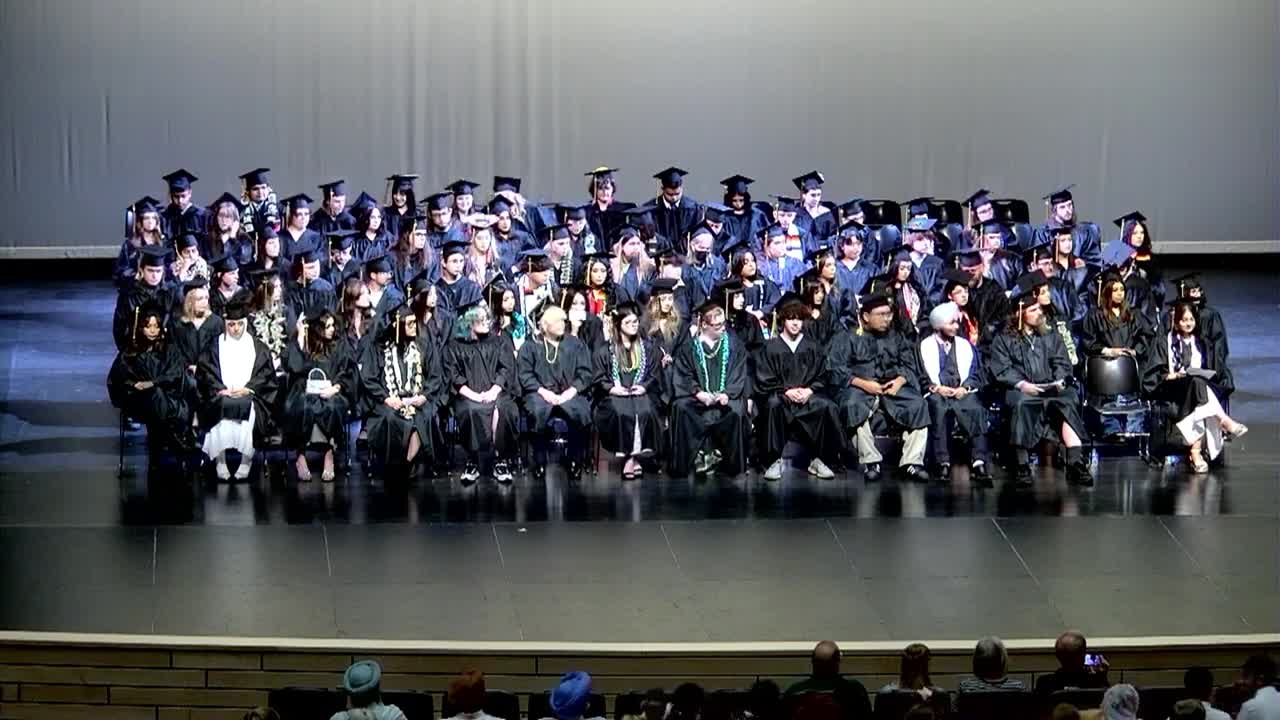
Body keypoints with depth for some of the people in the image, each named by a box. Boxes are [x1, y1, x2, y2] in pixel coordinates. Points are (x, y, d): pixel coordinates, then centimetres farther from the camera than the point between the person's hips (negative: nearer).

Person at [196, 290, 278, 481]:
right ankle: (220, 463, -30)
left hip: (250, 396, 0)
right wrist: (221, 390, -9)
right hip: (221, 396, 0)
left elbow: (266, 373, 7)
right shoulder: (215, 347, 16)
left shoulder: (258, 348, 16)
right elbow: (204, 373, 7)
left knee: (247, 409, -35)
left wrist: (247, 388, -9)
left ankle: (246, 463, -28)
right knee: (222, 409, -34)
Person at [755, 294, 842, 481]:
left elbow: (821, 378, 9)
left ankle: (818, 460, -17)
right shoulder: (771, 348, 2)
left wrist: (809, 390, -11)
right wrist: (787, 391, -15)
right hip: (780, 395, -2)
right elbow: (764, 381, -1)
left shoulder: (812, 346, 11)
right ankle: (775, 460, -28)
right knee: (773, 404, -38)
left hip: (807, 395, 2)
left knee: (827, 406, -29)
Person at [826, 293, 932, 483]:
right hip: (858, 387, -3)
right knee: (854, 406, -37)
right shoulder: (846, 337, 6)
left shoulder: (895, 337, 20)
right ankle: (870, 462, -30)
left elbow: (910, 365, 14)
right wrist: (863, 384, -16)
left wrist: (900, 380, -9)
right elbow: (835, 369, -4)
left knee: (918, 405, -24)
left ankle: (912, 462, -22)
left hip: (892, 387, 4)